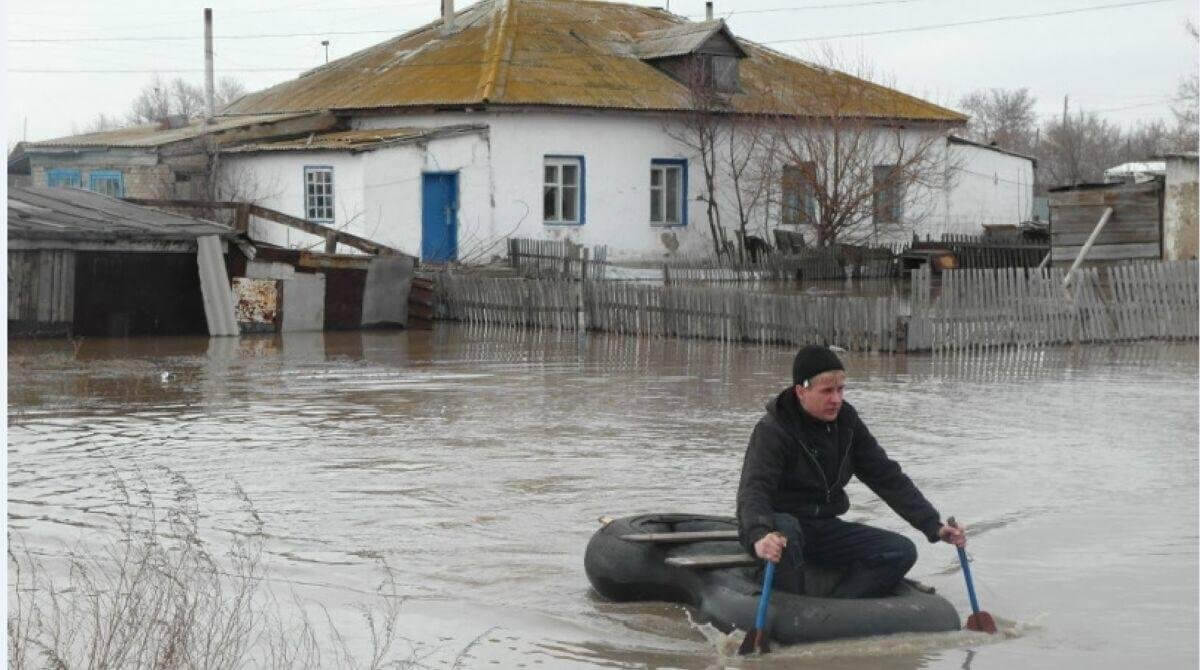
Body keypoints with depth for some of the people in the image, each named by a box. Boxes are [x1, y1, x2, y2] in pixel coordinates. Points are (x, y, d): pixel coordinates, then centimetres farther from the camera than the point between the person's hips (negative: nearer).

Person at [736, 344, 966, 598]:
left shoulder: (846, 421, 3)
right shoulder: (773, 430, -17)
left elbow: (886, 477, 6)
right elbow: (753, 491, -31)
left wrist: (933, 525, -4)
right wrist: (760, 536, -53)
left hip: (823, 529, 7)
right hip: (780, 524, -6)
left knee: (902, 551, -11)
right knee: (783, 529, -41)